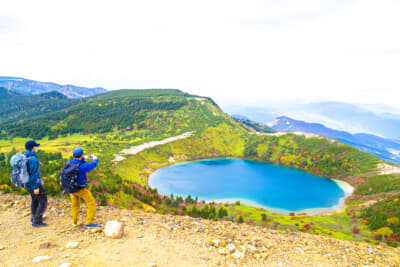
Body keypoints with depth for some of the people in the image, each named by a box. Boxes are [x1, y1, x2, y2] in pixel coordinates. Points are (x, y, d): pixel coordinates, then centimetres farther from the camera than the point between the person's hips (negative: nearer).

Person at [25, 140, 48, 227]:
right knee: (43, 201, 1)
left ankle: (34, 218, 39)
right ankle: (36, 222, 4)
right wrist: (36, 187, -20)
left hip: (28, 184, 9)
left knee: (35, 200, 25)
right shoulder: (33, 159, -25)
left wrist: (39, 180, 25)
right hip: (34, 184, -9)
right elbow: (33, 174, -25)